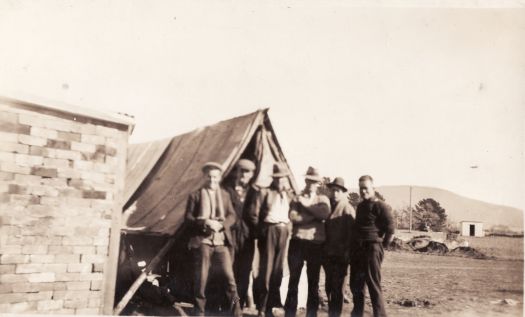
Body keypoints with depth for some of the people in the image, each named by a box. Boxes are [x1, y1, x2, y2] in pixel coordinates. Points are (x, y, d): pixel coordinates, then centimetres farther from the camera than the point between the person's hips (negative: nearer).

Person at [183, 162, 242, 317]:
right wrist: (205, 223, -18)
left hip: (221, 241, 2)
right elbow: (188, 218, -2)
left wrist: (221, 224, -13)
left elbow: (232, 216, 7)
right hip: (202, 241, -2)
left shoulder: (225, 195, 12)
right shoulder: (195, 195, 2)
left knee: (229, 276, -1)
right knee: (201, 278, 3)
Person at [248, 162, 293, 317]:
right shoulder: (265, 192, 2)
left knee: (277, 270, 6)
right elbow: (253, 215, -3)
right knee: (266, 269, -5)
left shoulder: (288, 195, 17)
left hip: (283, 233, 5)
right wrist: (260, 231, -4)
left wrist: (288, 228, 7)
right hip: (269, 231, -5)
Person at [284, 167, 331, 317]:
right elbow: (293, 217, -9)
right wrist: (314, 215, -11)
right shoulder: (297, 198, 9)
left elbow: (325, 214, -11)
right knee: (294, 279, 2)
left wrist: (307, 204, -9)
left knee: (313, 281, 8)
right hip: (298, 242, -1)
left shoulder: (323, 199, 11)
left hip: (316, 244, 1)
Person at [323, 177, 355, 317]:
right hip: (328, 253, 5)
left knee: (336, 287, -3)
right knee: (328, 286, 11)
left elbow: (351, 232, -9)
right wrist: (323, 250, 7)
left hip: (340, 254, -5)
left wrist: (346, 252, -14)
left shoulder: (348, 209, -4)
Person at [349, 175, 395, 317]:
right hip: (356, 249, 8)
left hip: (371, 249, -8)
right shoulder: (360, 206, 16)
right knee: (355, 284, 14)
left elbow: (390, 232, -10)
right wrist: (352, 247, 16)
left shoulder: (381, 206, -8)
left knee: (373, 285, -5)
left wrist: (380, 247, -5)